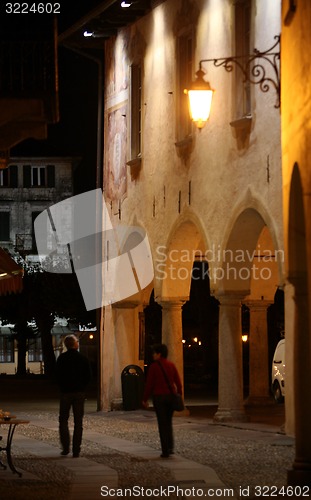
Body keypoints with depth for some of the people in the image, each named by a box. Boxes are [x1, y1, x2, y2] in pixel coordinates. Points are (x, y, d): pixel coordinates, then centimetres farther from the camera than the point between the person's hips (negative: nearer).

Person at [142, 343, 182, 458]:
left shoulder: (154, 366, -9)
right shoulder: (171, 365, 5)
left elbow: (149, 384, -9)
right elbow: (178, 382, 3)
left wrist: (145, 399, 0)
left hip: (159, 397, -4)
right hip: (171, 397, 4)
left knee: (162, 424, 1)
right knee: (168, 422, 19)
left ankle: (165, 451, -1)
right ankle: (170, 447, 10)